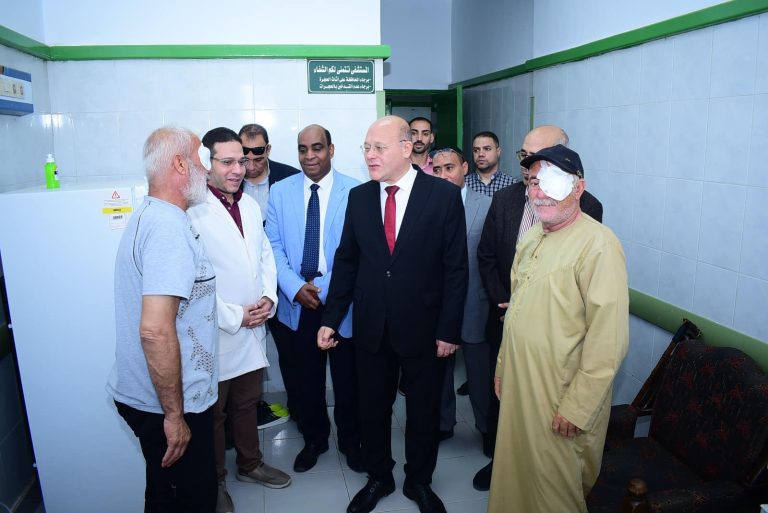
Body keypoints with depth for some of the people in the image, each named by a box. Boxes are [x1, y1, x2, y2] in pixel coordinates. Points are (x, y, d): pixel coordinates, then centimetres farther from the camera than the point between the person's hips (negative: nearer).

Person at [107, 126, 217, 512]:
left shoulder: (148, 215, 8)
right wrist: (175, 414, -22)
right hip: (167, 404, -9)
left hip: (141, 393, 10)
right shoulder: (170, 226, -24)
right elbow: (155, 330, -31)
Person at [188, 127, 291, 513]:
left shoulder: (250, 206, 8)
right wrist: (234, 317, -16)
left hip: (253, 328, 7)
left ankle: (250, 464, 43)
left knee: (247, 404, 23)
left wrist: (269, 297, -1)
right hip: (215, 334, -6)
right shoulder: (193, 212, -17)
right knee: (212, 413, 12)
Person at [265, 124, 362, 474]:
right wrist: (295, 288, -11)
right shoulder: (280, 192, 5)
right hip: (297, 302, 3)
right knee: (305, 378, 15)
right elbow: (274, 247, 2)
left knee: (347, 378, 11)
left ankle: (350, 441, 34)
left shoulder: (355, 191, -5)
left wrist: (324, 288, -15)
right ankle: (314, 439, 38)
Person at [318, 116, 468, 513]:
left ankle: (419, 481, 39)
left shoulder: (444, 195, -8)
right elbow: (346, 261, 5)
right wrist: (331, 319, 2)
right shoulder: (358, 197, 2)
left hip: (423, 327, -2)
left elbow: (456, 267, -8)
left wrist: (449, 329, -10)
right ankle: (377, 477, 40)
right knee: (373, 407, 16)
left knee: (423, 411, 15)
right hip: (371, 327, 3)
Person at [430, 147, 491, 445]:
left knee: (480, 373, 13)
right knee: (438, 370, 18)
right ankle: (442, 423, 39)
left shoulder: (487, 206, -5)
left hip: (474, 306, -1)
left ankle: (487, 427, 36)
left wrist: (494, 298, -9)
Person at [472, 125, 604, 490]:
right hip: (506, 321, 4)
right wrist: (505, 304, -5)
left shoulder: (586, 206, -11)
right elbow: (486, 258, 5)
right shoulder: (504, 200, 1)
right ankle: (498, 458, 39)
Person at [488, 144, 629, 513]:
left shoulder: (598, 243, -19)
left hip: (560, 398, -7)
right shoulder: (531, 238, 8)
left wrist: (577, 407, -19)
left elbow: (608, 338, -22)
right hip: (518, 385, 7)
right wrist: (502, 367, 16)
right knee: (516, 474, 20)